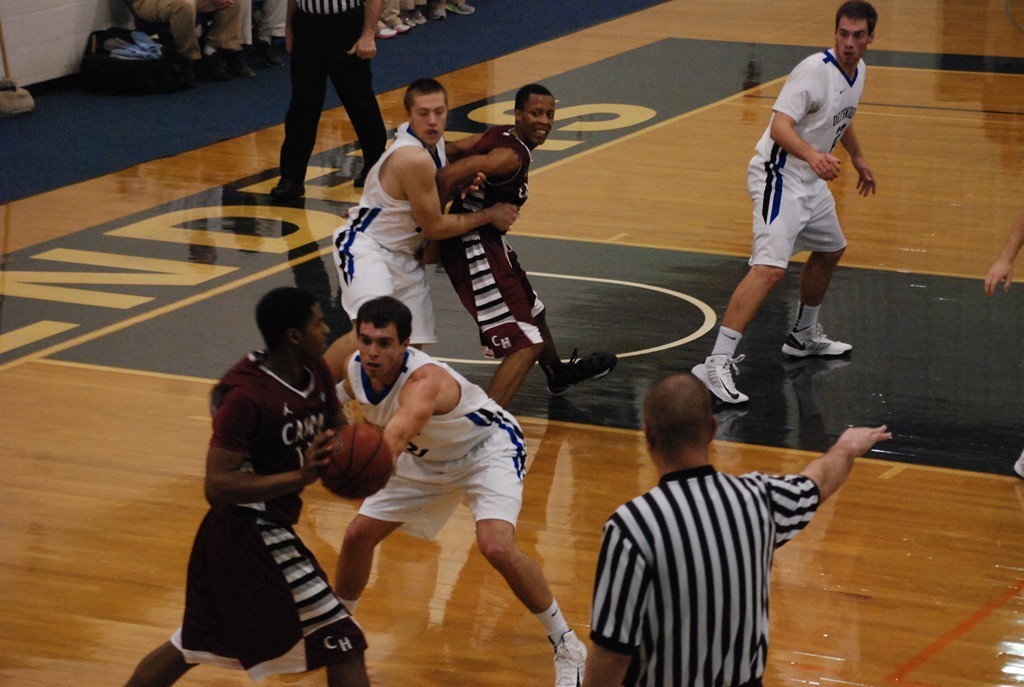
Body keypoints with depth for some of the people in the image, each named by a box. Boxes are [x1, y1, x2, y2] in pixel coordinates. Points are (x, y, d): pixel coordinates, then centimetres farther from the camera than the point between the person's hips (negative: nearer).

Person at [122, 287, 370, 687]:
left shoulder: (314, 372, 2)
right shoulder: (245, 396, -23)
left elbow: (338, 428, 17)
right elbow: (218, 486, -25)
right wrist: (300, 477, -33)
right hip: (251, 532, -10)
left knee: (193, 646, 23)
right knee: (343, 645, -8)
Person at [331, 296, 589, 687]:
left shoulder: (425, 380, -41)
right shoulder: (352, 370, -19)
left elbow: (396, 433, -63)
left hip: (487, 448, -7)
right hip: (427, 459, 7)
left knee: (497, 547, -27)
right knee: (358, 536, 5)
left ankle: (567, 648, -9)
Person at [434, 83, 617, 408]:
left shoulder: (501, 135, 3)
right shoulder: (511, 156, -24)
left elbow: (448, 150, 8)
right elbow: (447, 176, -32)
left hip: (489, 240, 11)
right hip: (475, 249, -11)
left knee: (532, 311, 33)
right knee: (526, 343, -15)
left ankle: (559, 375, 60)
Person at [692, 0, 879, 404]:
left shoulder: (858, 71, 7)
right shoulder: (814, 71, -22)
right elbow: (780, 126, -32)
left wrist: (858, 159, 41)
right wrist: (812, 155, -49)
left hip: (812, 181, 10)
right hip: (780, 176, -10)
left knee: (830, 250, 27)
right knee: (770, 268, -23)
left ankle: (803, 337, 47)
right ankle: (716, 364, -29)